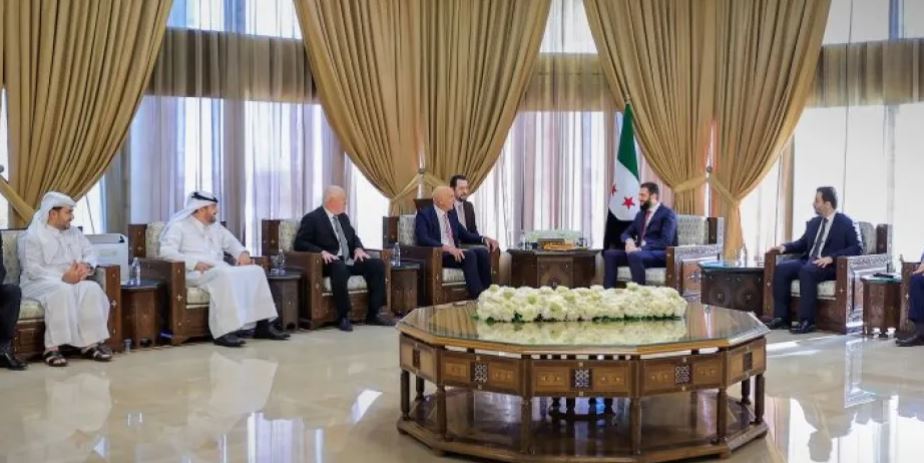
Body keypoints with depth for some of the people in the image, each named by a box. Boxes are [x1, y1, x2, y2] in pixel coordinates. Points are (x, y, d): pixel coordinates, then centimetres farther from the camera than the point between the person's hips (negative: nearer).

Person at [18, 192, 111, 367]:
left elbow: (90, 253, 9)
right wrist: (63, 277, -27)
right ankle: (52, 348, -37)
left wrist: (86, 266, -16)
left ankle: (91, 343, -26)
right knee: (62, 292, -38)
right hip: (41, 283, -5)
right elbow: (33, 270, -16)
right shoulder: (32, 236, -7)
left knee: (93, 289, -26)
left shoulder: (74, 232, 14)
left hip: (73, 281, 6)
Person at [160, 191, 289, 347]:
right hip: (196, 272, -7)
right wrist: (195, 263, -25)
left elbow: (231, 242, 28)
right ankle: (223, 332, -41)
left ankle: (263, 325, -20)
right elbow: (166, 251, -12)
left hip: (221, 269, 7)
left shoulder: (215, 226, 23)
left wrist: (243, 253, 3)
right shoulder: (179, 226, 1)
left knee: (256, 270, -15)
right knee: (224, 275, -39)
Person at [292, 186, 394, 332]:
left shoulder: (343, 217, 18)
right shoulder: (312, 218, -4)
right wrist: (322, 252, -23)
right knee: (340, 268, -41)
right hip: (330, 262, -7)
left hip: (348, 260, 7)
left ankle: (373, 314, -13)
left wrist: (358, 248, 0)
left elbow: (353, 237, 24)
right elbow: (299, 243, -10)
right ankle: (343, 317, -30)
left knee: (377, 264, -15)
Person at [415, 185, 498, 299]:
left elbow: (465, 235, 22)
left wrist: (484, 239, 3)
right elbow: (423, 239, -19)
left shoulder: (452, 214, 18)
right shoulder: (424, 214, -4)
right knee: (469, 255, -31)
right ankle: (478, 296, -32)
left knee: (483, 252, -20)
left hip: (454, 252, 7)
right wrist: (447, 248, -31)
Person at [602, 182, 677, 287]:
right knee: (609, 253, -12)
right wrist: (629, 241, -5)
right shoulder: (640, 214, 20)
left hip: (661, 254, -8)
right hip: (639, 252, 8)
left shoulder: (667, 214, -4)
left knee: (634, 255, -37)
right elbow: (626, 233, 20)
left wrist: (642, 248, -23)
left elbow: (666, 242, -16)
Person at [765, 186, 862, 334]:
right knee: (781, 268, -19)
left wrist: (831, 258, -24)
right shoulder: (813, 222, 17)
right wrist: (785, 247, 4)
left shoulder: (846, 223, -3)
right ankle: (781, 317, -18)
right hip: (808, 261, 7)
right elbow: (802, 244, 25)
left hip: (830, 265, -7)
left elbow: (857, 248, -11)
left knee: (806, 271, -37)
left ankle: (806, 321, -32)